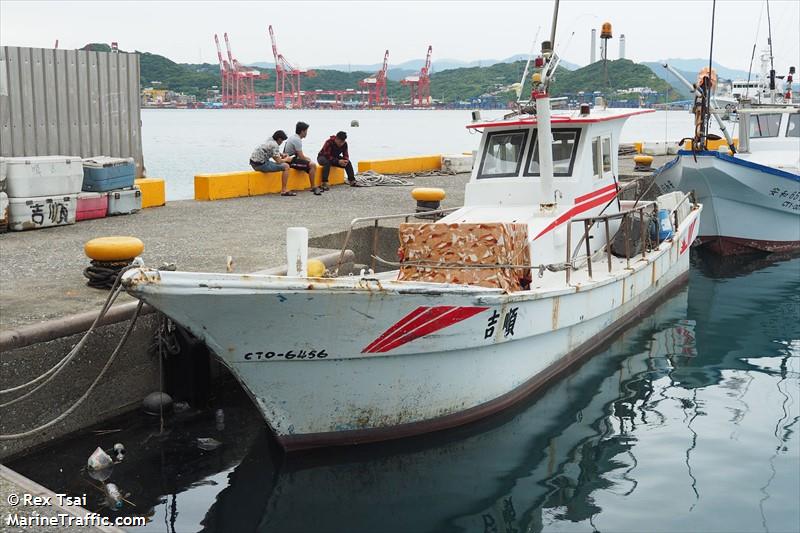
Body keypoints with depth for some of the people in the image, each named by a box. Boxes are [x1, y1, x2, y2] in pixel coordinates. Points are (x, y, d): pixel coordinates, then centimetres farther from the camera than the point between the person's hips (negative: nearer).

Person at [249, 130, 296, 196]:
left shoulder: (269, 141, 14)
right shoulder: (275, 145, -14)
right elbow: (278, 161, -15)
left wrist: (282, 155, 16)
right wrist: (286, 159, 5)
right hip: (261, 164, -10)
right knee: (286, 166, -6)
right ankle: (284, 190, -3)